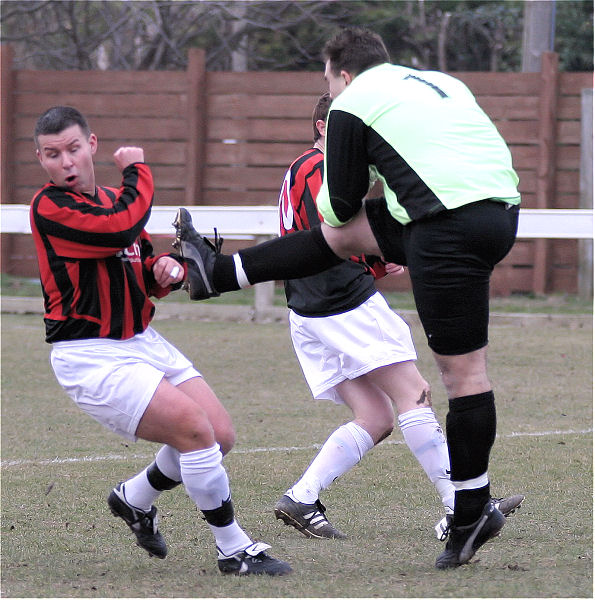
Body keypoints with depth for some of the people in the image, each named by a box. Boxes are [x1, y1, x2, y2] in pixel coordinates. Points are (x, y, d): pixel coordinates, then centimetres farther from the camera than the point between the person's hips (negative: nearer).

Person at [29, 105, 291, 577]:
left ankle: (135, 499, 27)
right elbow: (123, 228, -29)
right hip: (92, 358, -8)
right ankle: (233, 550, -9)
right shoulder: (50, 207, -14)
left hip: (142, 342, 8)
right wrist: (137, 170, -11)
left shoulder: (112, 200, 11)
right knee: (194, 427, -21)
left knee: (220, 435, 2)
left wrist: (165, 270, -1)